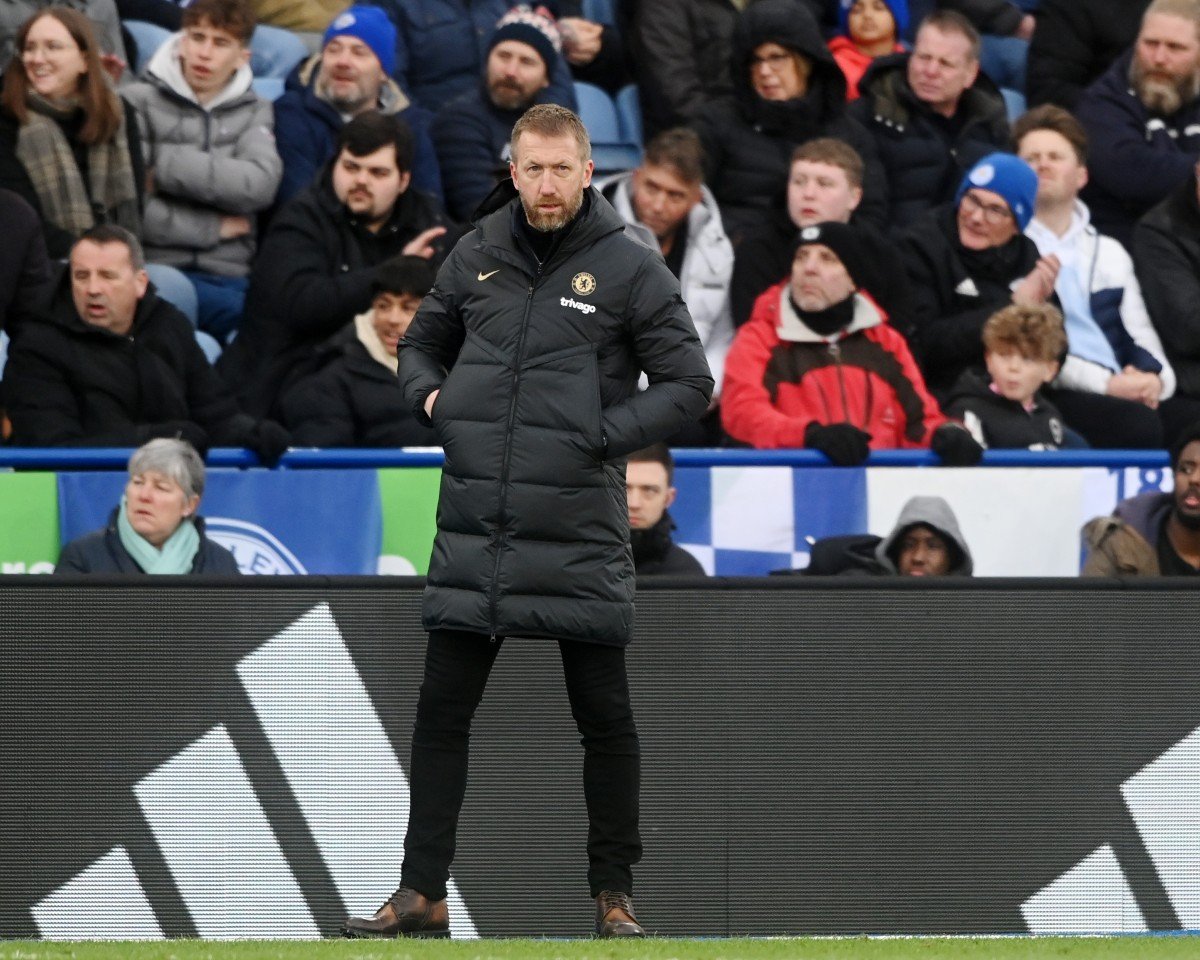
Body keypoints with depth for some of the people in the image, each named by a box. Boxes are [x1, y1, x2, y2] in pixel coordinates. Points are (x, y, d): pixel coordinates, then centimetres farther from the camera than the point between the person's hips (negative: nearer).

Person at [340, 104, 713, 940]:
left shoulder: (631, 268, -3)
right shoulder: (478, 257, 9)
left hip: (580, 533, -3)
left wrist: (602, 434, -13)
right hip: (473, 524, 3)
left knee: (604, 716, 3)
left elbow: (689, 383, -2)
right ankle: (422, 892, 7)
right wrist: (431, 396, 2)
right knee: (442, 711, 2)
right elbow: (421, 343, 24)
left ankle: (615, 893, 13)